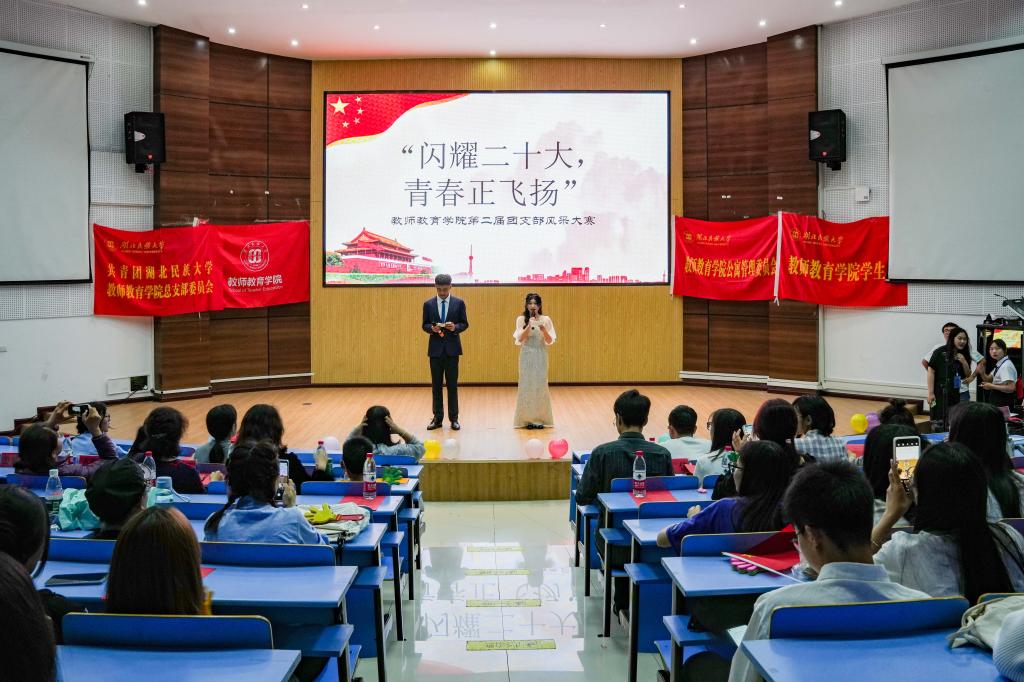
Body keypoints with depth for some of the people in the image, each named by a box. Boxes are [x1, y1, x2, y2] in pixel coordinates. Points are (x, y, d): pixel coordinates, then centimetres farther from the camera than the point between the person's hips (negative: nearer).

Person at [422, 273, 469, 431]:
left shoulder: (459, 303, 1)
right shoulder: (428, 304, 4)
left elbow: (465, 324, 4)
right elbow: (424, 325, 7)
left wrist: (455, 327, -17)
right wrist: (432, 328, -15)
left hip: (452, 347, -1)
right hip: (435, 348, 1)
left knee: (452, 384, 2)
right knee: (436, 384, 5)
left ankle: (454, 418, 8)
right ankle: (437, 418, 11)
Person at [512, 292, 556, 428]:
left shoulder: (545, 319, 3)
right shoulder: (521, 319, 1)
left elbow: (550, 341, 1)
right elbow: (520, 339, -8)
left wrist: (543, 329, -17)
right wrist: (529, 326, -20)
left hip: (540, 356, 1)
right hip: (526, 356, -1)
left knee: (540, 385, 0)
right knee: (526, 385, -1)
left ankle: (540, 418, 8)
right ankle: (527, 418, 5)